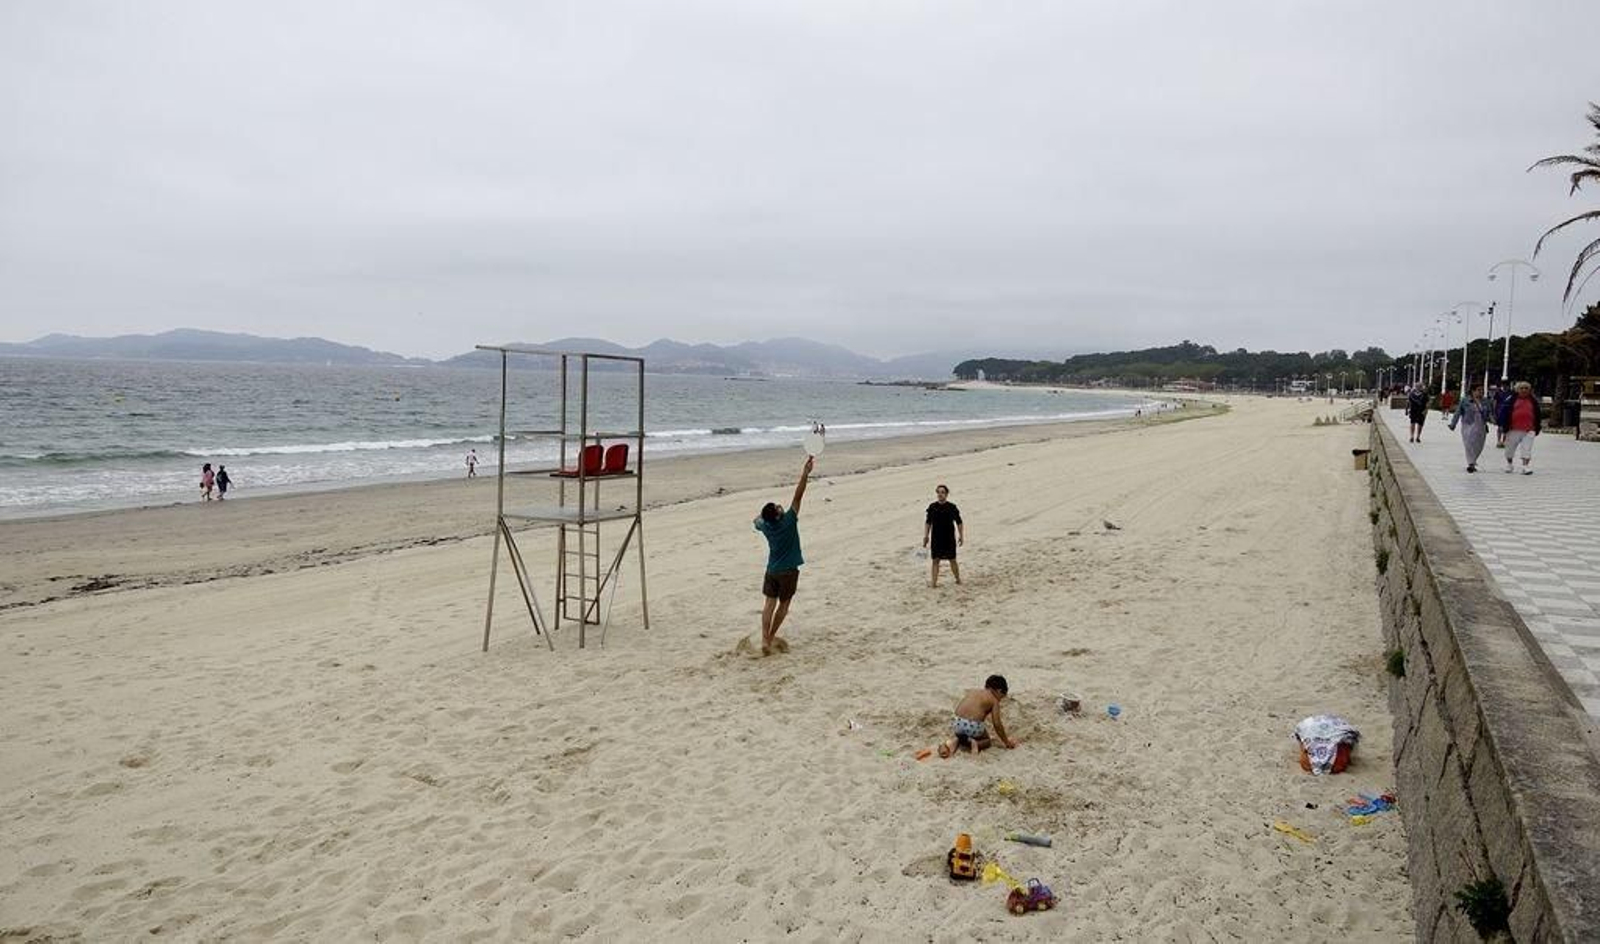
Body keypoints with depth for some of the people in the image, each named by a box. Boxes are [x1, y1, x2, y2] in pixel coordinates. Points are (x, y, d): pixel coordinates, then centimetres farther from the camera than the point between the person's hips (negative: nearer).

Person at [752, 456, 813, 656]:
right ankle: (771, 637, 17)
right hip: (788, 571, -3)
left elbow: (756, 521, 18)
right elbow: (797, 496, -25)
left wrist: (765, 514, 32)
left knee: (769, 604, 3)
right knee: (783, 604, 12)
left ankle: (765, 639, -7)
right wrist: (805, 473, -28)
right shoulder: (788, 521, -20)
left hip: (772, 570, 3)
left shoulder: (765, 526, -8)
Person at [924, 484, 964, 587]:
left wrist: (961, 536, -1)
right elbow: (928, 523, 8)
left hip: (949, 538, -2)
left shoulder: (952, 507, -6)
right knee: (935, 560, 3)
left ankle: (958, 579, 22)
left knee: (952, 559, 7)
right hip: (936, 538, 2)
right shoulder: (932, 507, 1)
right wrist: (925, 536, 5)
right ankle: (934, 581, 7)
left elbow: (959, 523, 1)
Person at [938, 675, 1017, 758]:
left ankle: (955, 741, 4)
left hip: (957, 723, 4)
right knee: (986, 740, 27)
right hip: (974, 726, -4)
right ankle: (973, 742, -3)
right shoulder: (994, 700, 8)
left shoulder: (971, 691, 22)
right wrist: (1007, 742, 15)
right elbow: (997, 724, 4)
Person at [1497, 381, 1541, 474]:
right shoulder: (1511, 399, 3)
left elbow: (1537, 415, 15)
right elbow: (1504, 412, 1)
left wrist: (1537, 427, 13)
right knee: (1510, 449, 11)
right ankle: (1509, 464, 32)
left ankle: (1525, 466, -10)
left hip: (1528, 430, 1)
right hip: (1514, 429, 0)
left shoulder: (1533, 401, 10)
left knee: (1527, 449, -9)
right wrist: (1502, 424, -5)